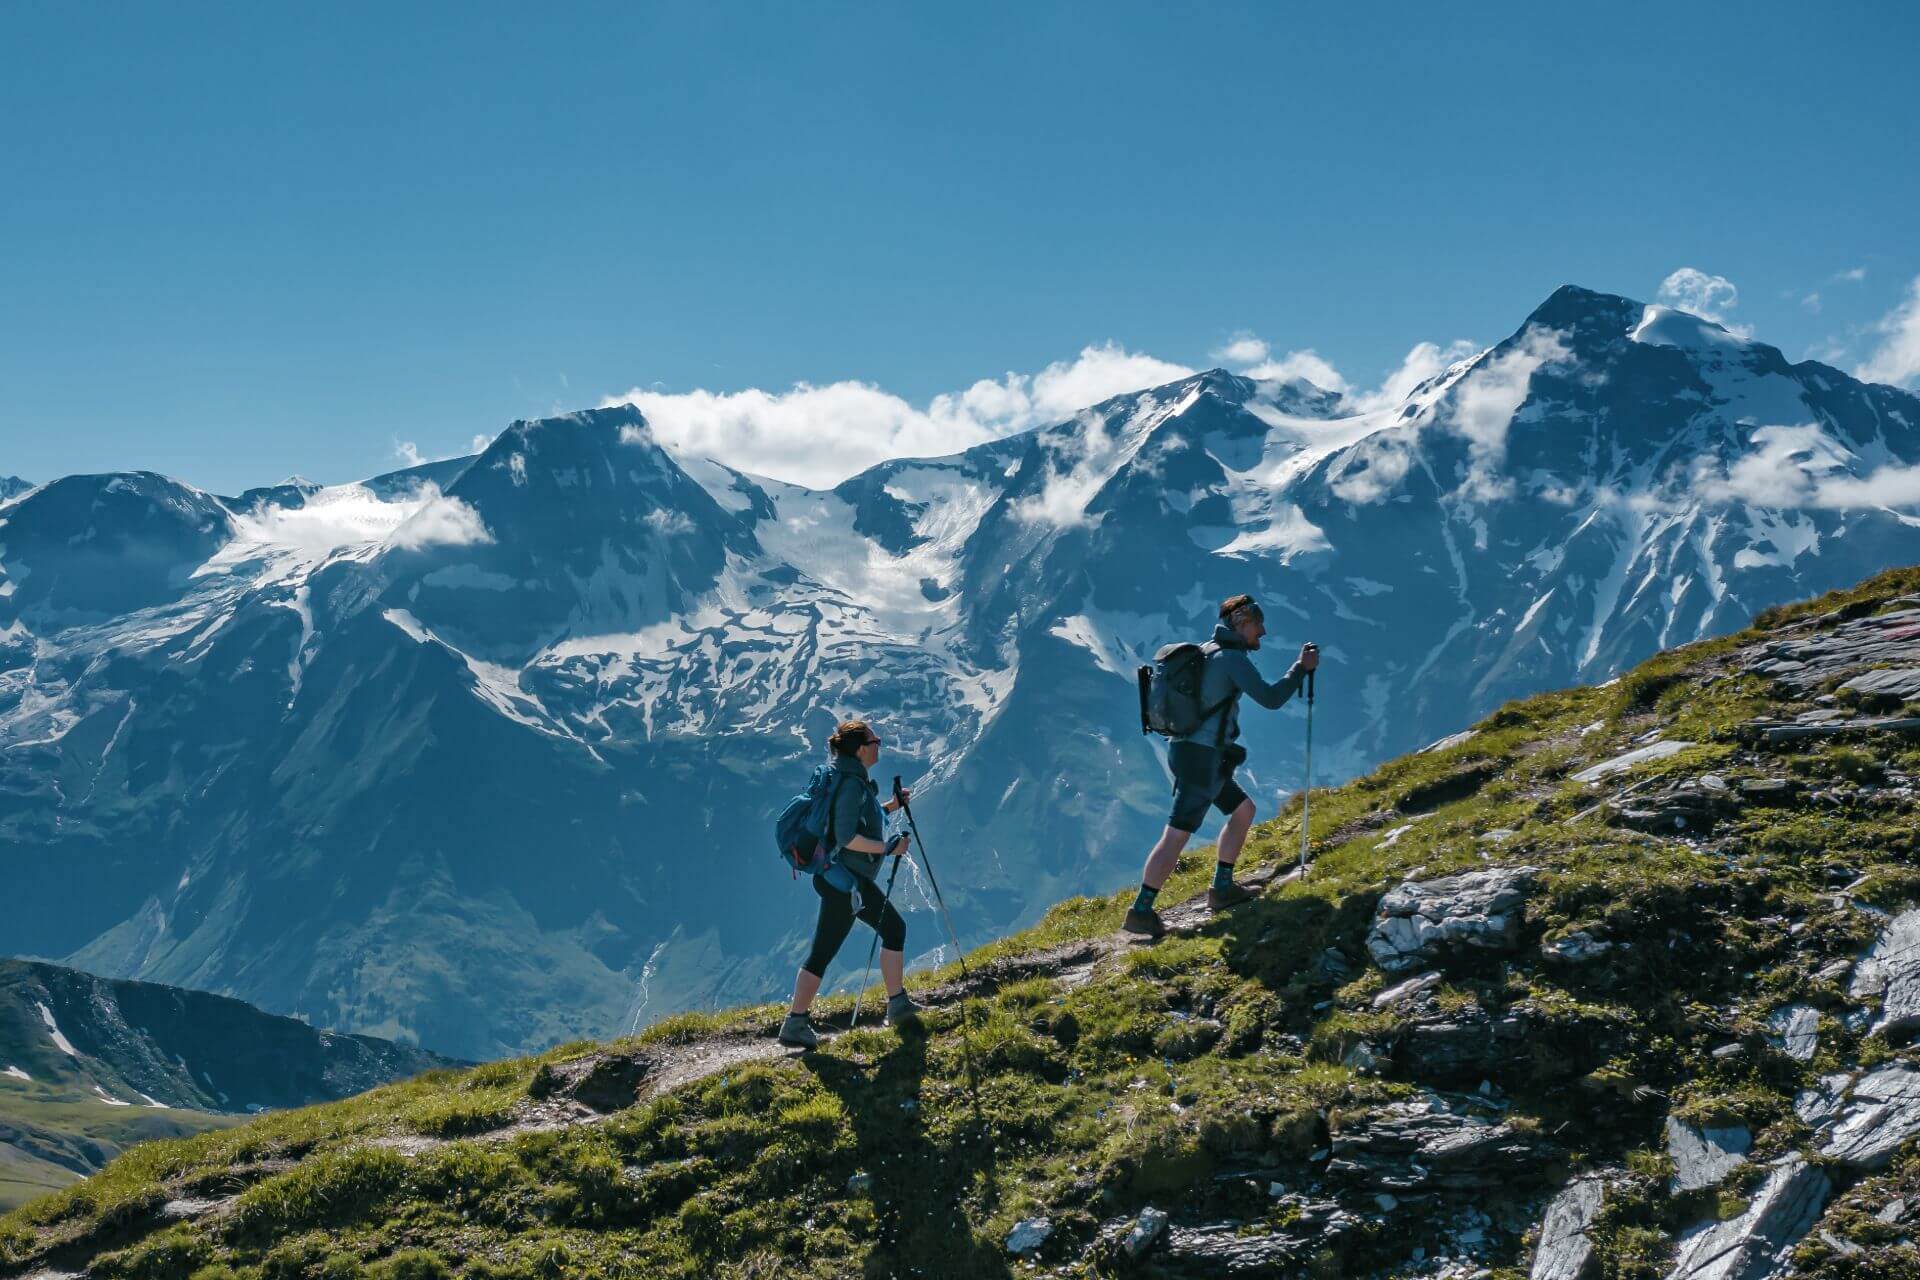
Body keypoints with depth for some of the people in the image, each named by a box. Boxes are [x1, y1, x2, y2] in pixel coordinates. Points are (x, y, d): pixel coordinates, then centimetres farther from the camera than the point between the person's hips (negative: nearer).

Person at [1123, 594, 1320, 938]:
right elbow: (1270, 699, -19)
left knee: (1243, 811, 21)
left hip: (1187, 752, 10)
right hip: (1203, 758, -10)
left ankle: (1223, 888, 25)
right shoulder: (1232, 658, -13)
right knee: (1177, 835, -9)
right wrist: (1302, 667, -7)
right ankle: (1140, 912, -10)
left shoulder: (1204, 652, 15)